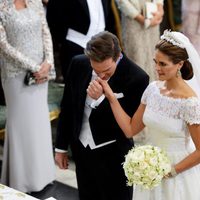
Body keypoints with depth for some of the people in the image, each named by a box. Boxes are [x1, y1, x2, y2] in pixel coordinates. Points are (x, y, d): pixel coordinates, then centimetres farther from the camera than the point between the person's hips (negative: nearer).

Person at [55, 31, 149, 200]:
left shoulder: (137, 78, -21)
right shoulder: (79, 64, -8)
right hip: (81, 151, 4)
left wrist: (100, 99, -31)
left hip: (113, 156, -4)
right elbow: (67, 107, 5)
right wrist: (61, 147, 10)